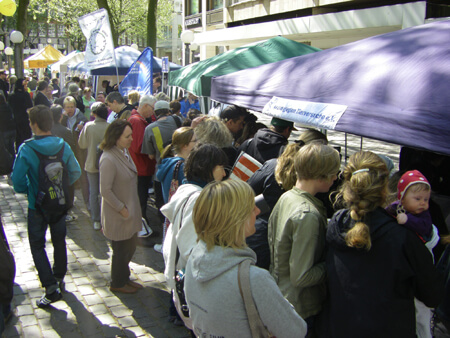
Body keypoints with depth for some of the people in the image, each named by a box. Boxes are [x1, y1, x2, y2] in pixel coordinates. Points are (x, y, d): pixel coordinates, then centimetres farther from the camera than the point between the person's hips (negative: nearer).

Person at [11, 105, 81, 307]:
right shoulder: (63, 145, -9)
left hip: (38, 205, -4)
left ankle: (51, 287, 0)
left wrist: (25, 190, 3)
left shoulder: (26, 149, -20)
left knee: (37, 245, 8)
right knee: (59, 241, 21)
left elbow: (17, 179, -17)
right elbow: (75, 172, -2)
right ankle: (59, 278, 38)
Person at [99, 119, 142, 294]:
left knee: (130, 247, 21)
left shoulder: (124, 152, 2)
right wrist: (121, 209, -17)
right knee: (121, 250, 10)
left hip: (130, 210, 8)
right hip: (118, 215, -8)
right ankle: (117, 284, 31)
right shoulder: (108, 159, -26)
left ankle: (124, 278, 41)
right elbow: (105, 191, -24)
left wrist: (132, 208, 11)